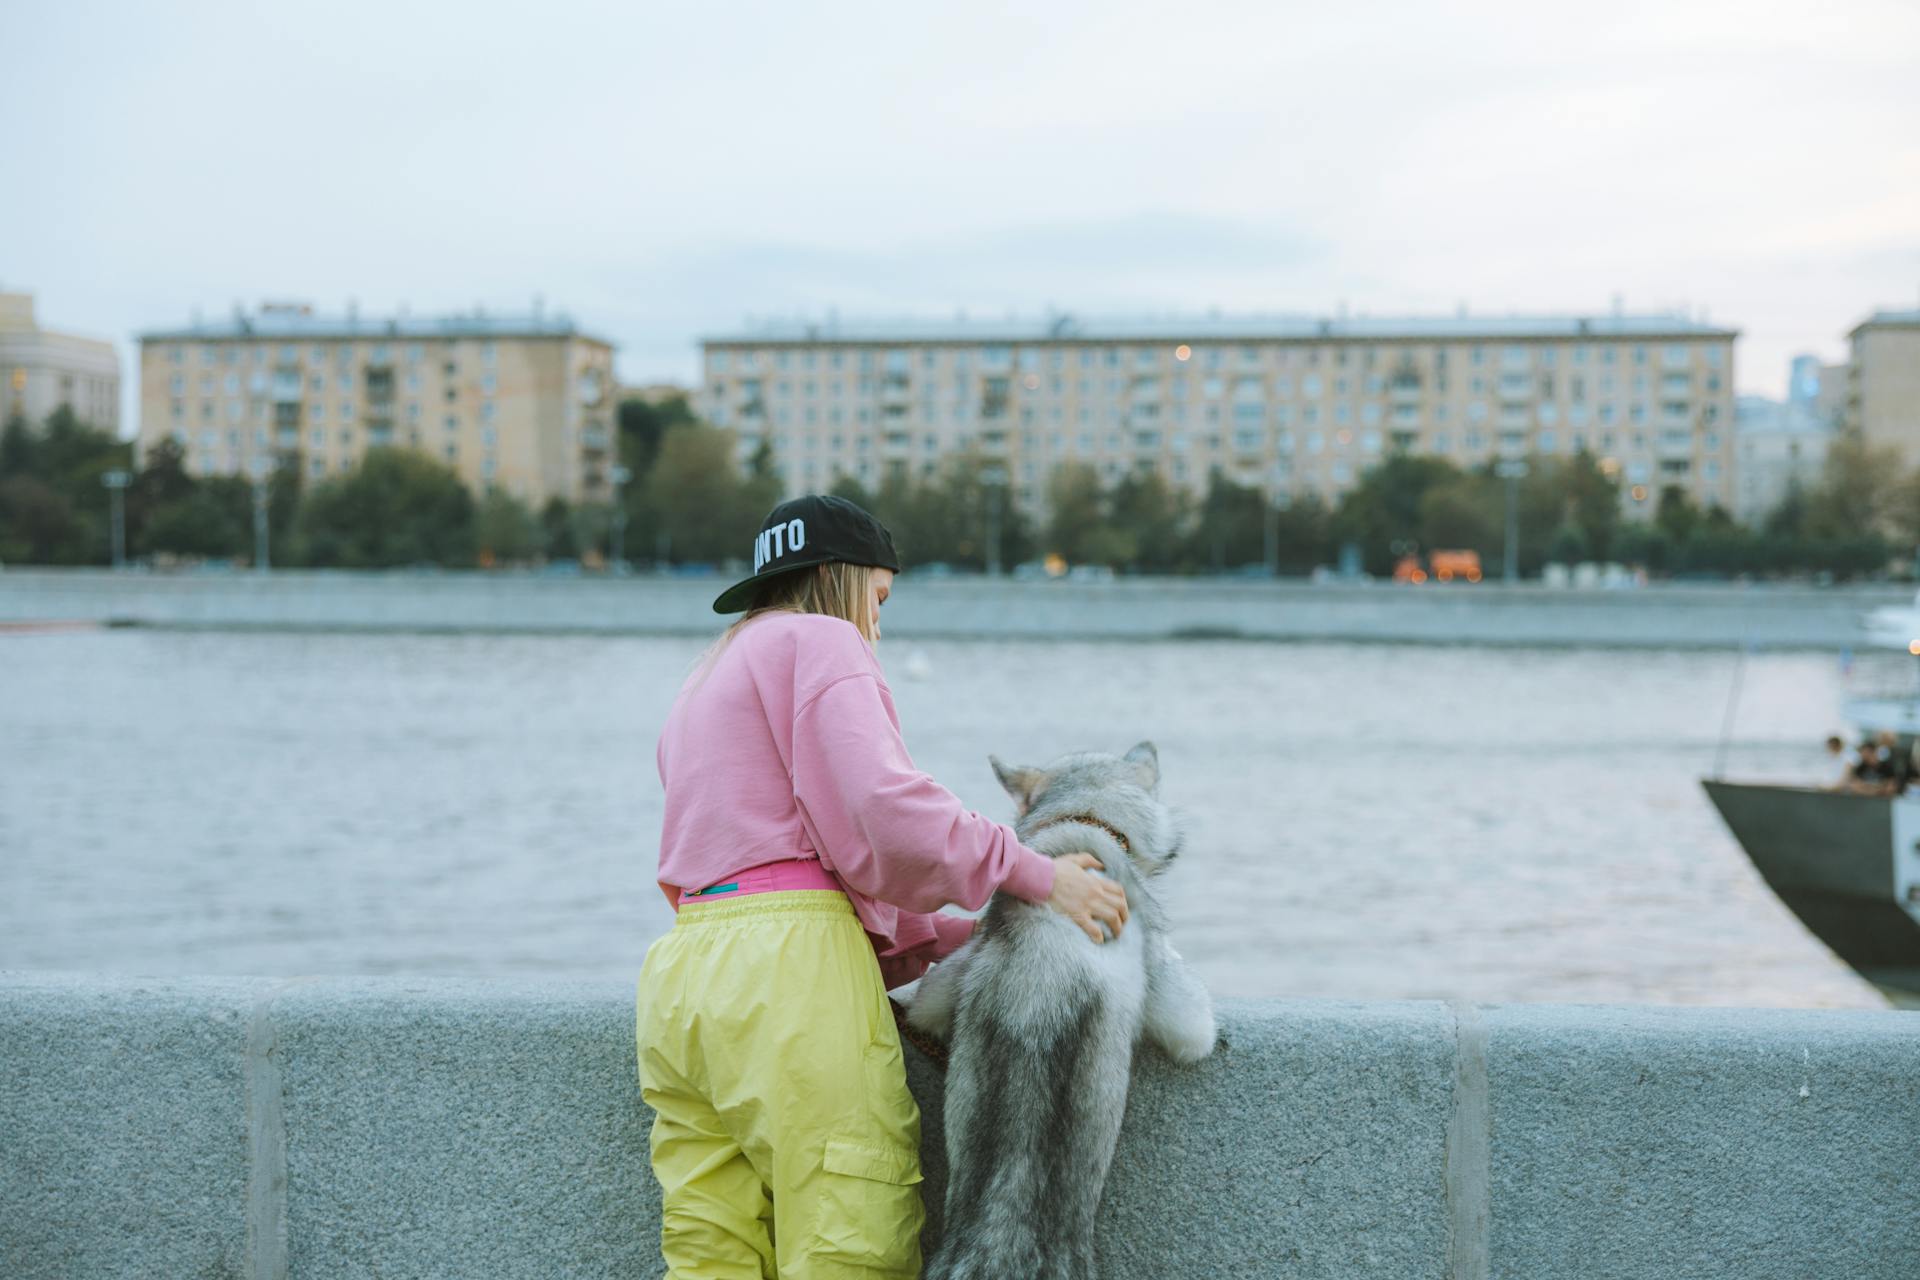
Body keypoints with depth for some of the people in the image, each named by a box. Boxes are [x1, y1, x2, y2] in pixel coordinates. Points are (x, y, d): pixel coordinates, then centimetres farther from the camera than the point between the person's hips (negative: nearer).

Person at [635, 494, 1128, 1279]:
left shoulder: (704, 687, 32)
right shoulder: (817, 641, 5)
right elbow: (877, 808, -12)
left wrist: (960, 936, 18)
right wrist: (1033, 875, -6)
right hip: (787, 967, -8)